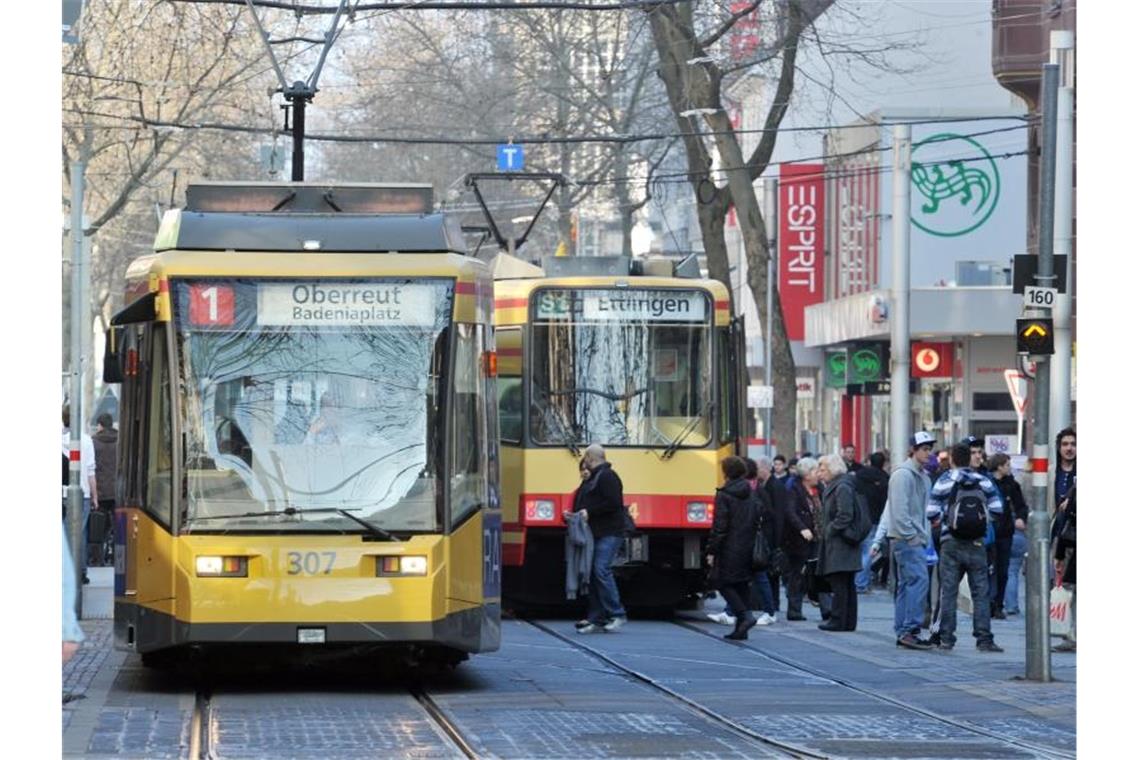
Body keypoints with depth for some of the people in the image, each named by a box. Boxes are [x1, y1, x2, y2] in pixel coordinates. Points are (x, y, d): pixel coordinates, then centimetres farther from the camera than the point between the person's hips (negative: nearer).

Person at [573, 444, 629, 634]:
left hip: (609, 533, -10)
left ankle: (616, 614, -13)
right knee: (593, 574, 6)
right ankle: (596, 619, 7)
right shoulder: (593, 478, 21)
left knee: (601, 570, -17)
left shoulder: (607, 477, -10)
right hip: (595, 533, 10)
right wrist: (575, 515, 9)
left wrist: (589, 512, -19)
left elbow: (613, 503, -20)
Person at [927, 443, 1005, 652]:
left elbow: (932, 513, -7)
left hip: (951, 543, -1)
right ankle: (984, 639, -3)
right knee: (981, 592, 2)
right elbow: (997, 511, 0)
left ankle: (946, 637, 3)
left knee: (949, 592, 4)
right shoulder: (984, 482, 3)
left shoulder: (944, 482, -3)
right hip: (976, 544, 1)